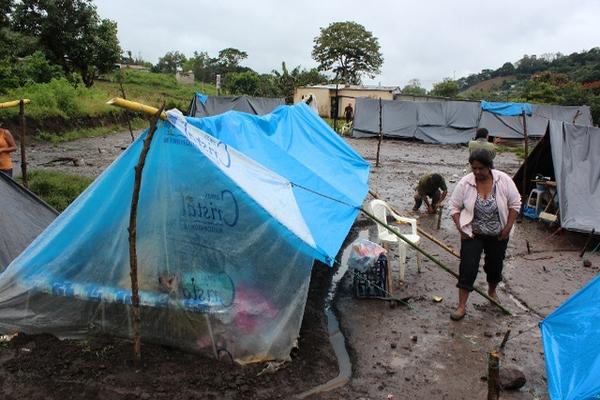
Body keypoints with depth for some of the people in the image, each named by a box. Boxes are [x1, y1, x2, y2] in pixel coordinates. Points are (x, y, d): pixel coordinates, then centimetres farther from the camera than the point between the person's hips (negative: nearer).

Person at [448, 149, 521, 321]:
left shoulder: (503, 180, -13)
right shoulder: (465, 183, -13)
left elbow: (515, 204, -4)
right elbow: (454, 206, -4)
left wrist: (508, 227, -10)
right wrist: (460, 227, -13)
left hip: (498, 235, 1)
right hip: (472, 235, -1)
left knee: (495, 266, 17)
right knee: (467, 268, -7)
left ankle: (492, 291, 46)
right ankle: (461, 306, 0)